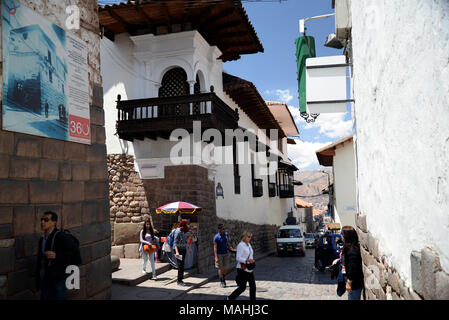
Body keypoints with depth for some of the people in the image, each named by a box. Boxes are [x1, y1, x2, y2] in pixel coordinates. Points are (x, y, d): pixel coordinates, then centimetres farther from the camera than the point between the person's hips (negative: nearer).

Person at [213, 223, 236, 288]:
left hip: (226, 253, 5)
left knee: (227, 268, 6)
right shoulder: (216, 237, -17)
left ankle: (223, 278, 32)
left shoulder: (226, 234, 0)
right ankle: (221, 282, 18)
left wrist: (231, 249, 1)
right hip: (219, 254, -5)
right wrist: (216, 257, -19)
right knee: (220, 268, 3)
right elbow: (215, 247, -15)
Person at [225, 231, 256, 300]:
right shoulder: (240, 245, -15)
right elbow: (238, 258, -21)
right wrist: (247, 260, -30)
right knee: (242, 287, 0)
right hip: (242, 269, -8)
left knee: (253, 286, 5)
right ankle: (229, 298, 16)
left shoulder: (249, 245, 11)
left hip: (249, 269, 8)